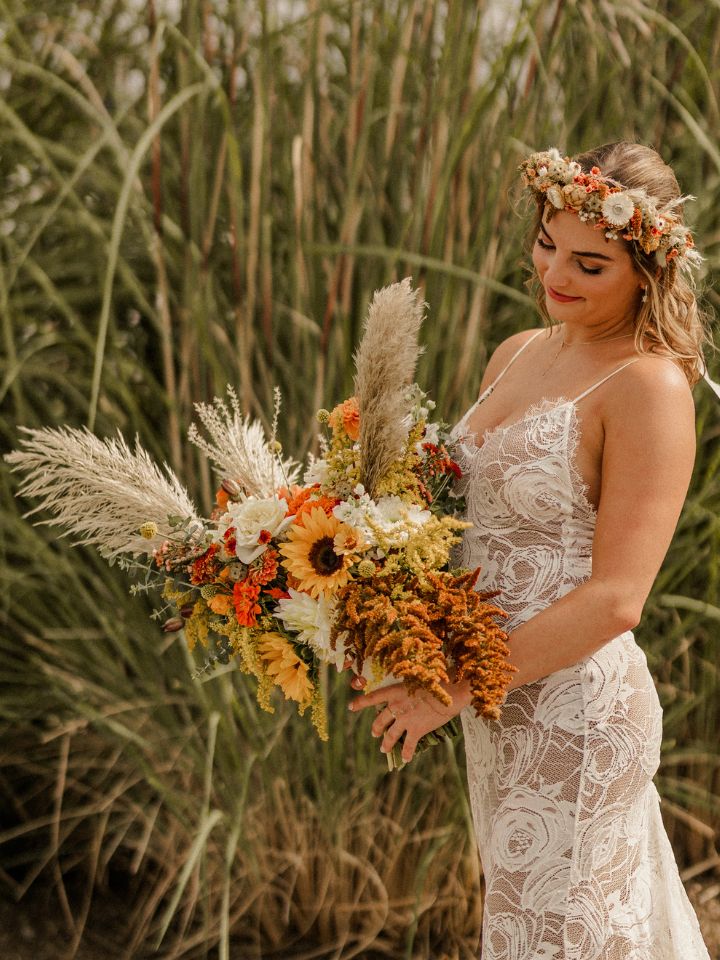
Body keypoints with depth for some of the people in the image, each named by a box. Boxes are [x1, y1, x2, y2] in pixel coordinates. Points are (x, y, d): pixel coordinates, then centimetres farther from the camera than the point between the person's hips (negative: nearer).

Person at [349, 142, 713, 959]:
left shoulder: (649, 387, -16)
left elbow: (614, 600, -21)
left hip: (577, 709, -7)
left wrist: (450, 691, -19)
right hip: (498, 703, 7)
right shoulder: (518, 355, 8)